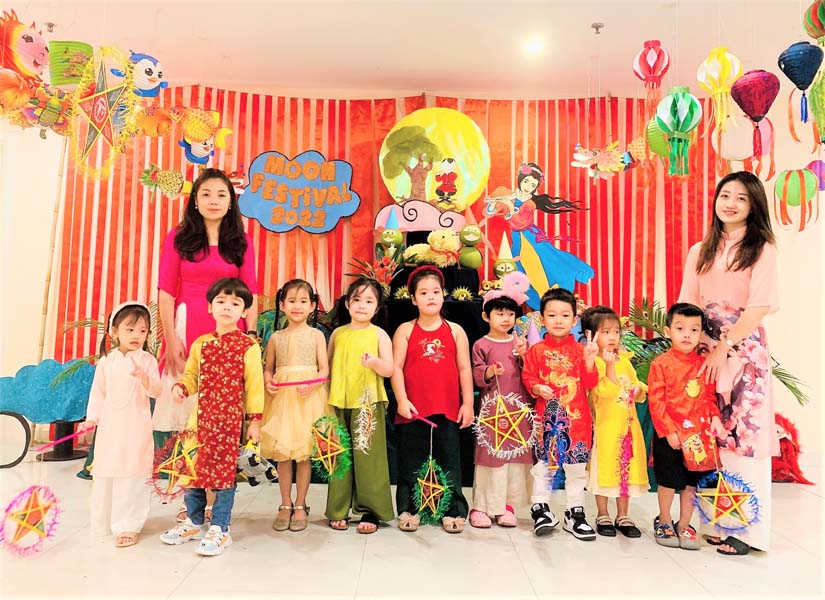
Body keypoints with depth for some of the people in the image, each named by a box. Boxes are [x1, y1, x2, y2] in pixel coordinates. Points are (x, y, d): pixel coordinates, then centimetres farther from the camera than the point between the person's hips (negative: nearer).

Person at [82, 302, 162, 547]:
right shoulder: (106, 361, 5)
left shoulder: (148, 360, -3)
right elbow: (98, 392, 10)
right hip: (110, 424, 3)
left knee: (132, 476, -2)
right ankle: (102, 523, 29)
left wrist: (146, 380, -30)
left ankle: (128, 526, 7)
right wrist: (91, 418, 3)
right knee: (105, 473, 13)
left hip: (136, 427, -3)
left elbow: (156, 391, -10)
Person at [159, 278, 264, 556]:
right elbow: (191, 375, 14)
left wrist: (255, 419, -7)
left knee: (224, 471, 2)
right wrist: (180, 387, -8)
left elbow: (254, 384, -6)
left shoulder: (248, 346, -6)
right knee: (191, 468, 13)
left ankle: (220, 529, 17)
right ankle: (194, 522, 34)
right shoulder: (200, 343, 7)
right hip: (201, 416, 5)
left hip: (230, 420, -5)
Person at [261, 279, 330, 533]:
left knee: (304, 453, 3)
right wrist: (268, 382, -7)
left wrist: (312, 383, -20)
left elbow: (324, 369, -1)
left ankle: (300, 506, 18)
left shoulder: (316, 335, 3)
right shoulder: (276, 337, 9)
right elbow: (268, 368, 14)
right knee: (282, 453, 5)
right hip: (282, 397, 2)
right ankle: (285, 505, 21)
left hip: (308, 398, -2)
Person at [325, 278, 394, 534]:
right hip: (339, 403, 3)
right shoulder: (338, 333, 10)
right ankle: (339, 510, 19)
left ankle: (370, 510, 10)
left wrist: (374, 362, -23)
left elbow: (389, 370, -3)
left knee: (368, 456, -2)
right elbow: (327, 365, 15)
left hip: (368, 403, -3)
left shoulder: (379, 334, 1)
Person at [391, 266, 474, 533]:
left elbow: (464, 369, 5)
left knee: (449, 461, 8)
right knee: (411, 462, 9)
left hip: (448, 410, 1)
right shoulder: (405, 330, 2)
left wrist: (467, 403, 1)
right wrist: (401, 400, -11)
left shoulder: (455, 330, 5)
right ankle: (408, 509, 23)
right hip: (414, 409, -1)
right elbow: (396, 367, -3)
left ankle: (453, 511, 21)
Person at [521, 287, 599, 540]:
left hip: (577, 417, 1)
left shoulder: (580, 350, 4)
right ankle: (540, 508, 22)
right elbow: (527, 377, 1)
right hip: (547, 417, -1)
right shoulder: (536, 350, 3)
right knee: (544, 462, 6)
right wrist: (537, 388, -19)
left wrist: (589, 360, -15)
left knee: (576, 465, 10)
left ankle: (575, 512, 24)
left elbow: (590, 383, -1)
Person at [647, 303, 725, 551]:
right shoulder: (661, 364, -9)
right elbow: (656, 402, -11)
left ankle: (684, 525, 28)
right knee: (668, 480, 8)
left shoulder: (704, 364, 5)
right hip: (670, 434, -4)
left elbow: (710, 397, 10)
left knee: (692, 481, 12)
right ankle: (664, 521, 30)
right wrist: (669, 431, -14)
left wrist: (715, 418, -6)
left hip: (698, 433, 4)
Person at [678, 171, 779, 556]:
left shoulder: (761, 249, -1)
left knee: (743, 433, -3)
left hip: (744, 348, -4)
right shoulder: (700, 251, 12)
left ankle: (745, 528, 8)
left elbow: (760, 306, -10)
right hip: (705, 348, 4)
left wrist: (724, 347, -15)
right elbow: (688, 306, 10)